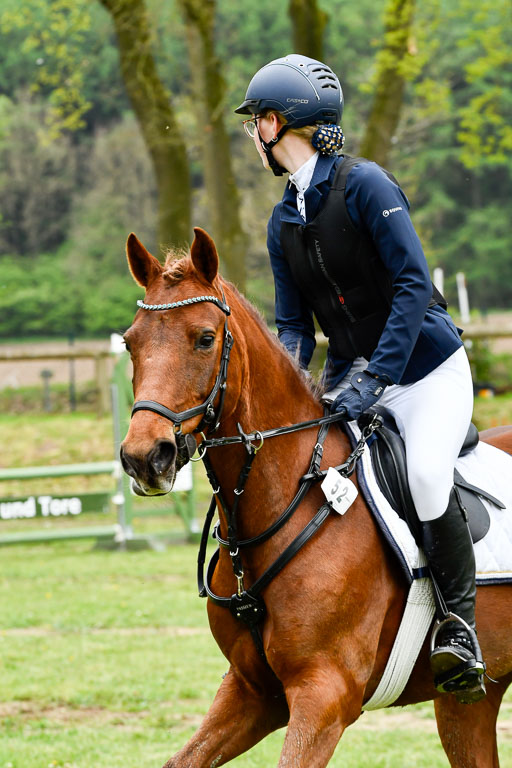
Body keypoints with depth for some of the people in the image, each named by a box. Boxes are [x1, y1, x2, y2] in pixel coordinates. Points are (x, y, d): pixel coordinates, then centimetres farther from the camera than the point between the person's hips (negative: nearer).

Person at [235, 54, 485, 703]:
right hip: (350, 381, 7)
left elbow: (414, 284, -20)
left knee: (424, 477, -29)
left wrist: (373, 380, -25)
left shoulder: (364, 183, -15)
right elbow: (293, 325, 9)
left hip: (427, 370, -7)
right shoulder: (283, 223, 7)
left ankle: (461, 624, -13)